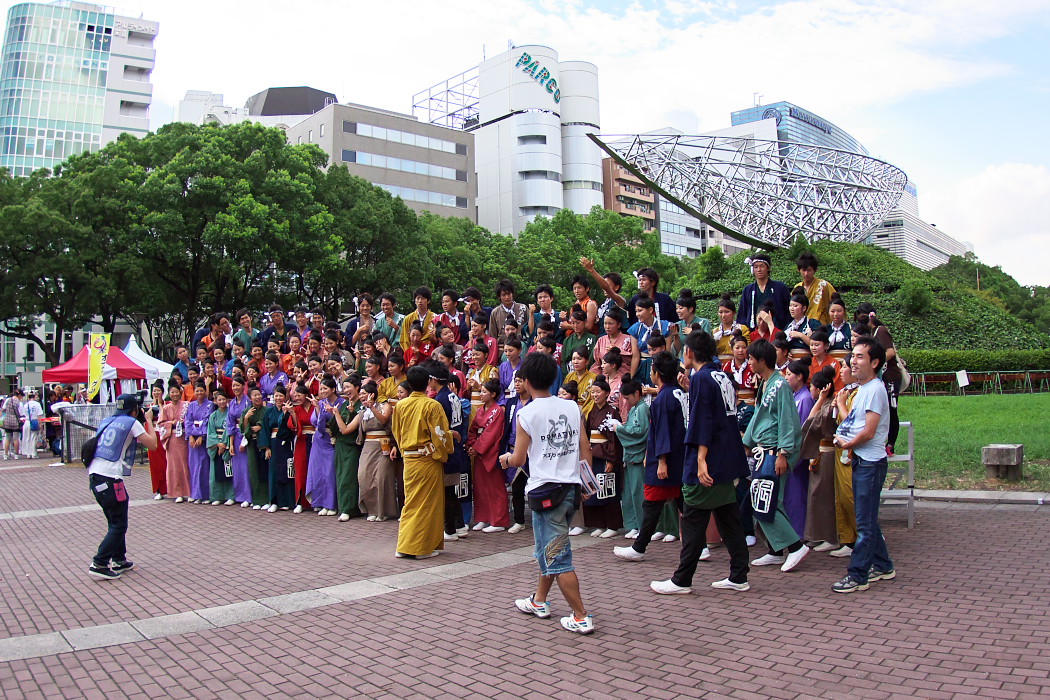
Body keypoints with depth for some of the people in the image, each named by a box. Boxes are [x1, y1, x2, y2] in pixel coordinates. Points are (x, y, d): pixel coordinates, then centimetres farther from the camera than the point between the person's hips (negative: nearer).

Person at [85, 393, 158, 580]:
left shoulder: (108, 421, 18)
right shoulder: (132, 423, -3)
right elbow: (152, 444, -1)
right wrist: (149, 421, 11)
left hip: (94, 474, 8)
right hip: (109, 478, -8)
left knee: (116, 521, 19)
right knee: (119, 525, 0)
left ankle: (119, 560, 25)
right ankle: (99, 564, -5)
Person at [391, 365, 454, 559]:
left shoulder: (400, 405, 2)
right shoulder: (432, 405, -13)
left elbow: (396, 433, 11)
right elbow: (440, 435, -13)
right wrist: (443, 455, 3)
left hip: (408, 460, 5)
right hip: (428, 459, -5)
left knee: (411, 501, 14)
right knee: (427, 504, 4)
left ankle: (404, 546, 15)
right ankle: (421, 548, 6)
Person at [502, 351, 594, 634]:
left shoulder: (526, 414, -11)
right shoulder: (572, 407, 3)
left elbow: (518, 459, -6)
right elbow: (585, 448, 5)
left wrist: (505, 458, 16)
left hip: (545, 491, -7)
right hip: (571, 487, 7)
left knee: (556, 557, 2)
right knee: (547, 549, 23)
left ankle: (582, 617, 3)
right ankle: (539, 601, 36)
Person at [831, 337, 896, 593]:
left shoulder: (875, 389, -15)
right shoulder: (863, 388, 14)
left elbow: (868, 432, -19)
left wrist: (846, 445, -5)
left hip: (870, 463, -10)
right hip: (860, 461, 10)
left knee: (865, 522, -3)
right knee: (868, 519, 17)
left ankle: (857, 576, 3)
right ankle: (883, 566, 30)